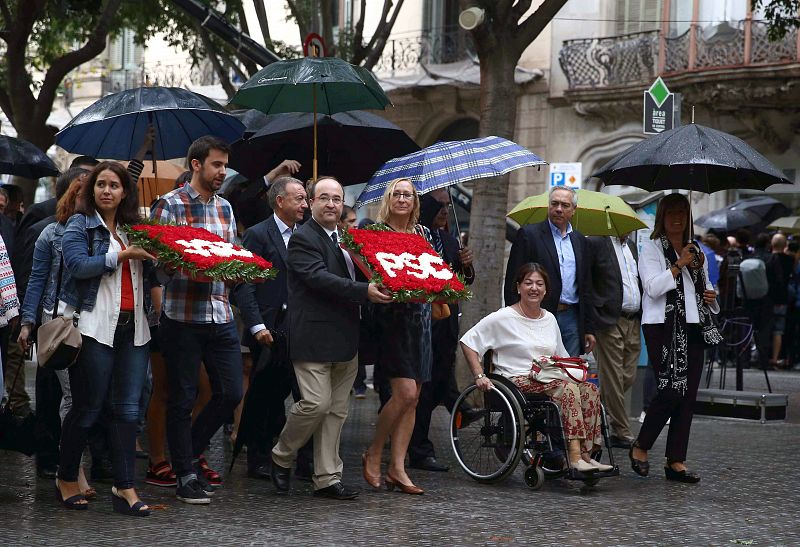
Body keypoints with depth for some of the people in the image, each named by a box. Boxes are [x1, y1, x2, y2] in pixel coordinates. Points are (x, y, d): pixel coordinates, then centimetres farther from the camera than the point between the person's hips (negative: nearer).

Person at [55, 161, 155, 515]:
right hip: (95, 326, -5)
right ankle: (66, 480, 16)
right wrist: (121, 255, -15)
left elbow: (145, 274, 18)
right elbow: (77, 264, -14)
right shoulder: (80, 224, 2)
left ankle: (124, 487, 3)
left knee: (128, 409, 0)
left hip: (132, 327, 5)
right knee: (88, 407, 0)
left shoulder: (132, 229, 17)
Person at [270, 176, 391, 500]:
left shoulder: (344, 239, 20)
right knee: (317, 403, -13)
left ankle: (327, 479, 11)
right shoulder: (303, 239, -7)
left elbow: (352, 276, 24)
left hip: (345, 339, 8)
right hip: (314, 337, -8)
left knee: (337, 410, 8)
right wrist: (365, 291, -27)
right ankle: (281, 457, 10)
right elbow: (320, 278, -20)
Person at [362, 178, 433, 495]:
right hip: (390, 318, -6)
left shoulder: (423, 233, 13)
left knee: (412, 398, 3)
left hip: (419, 318, 6)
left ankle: (397, 467, 7)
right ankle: (373, 454, 4)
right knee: (405, 391, -15)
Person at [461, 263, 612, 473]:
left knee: (589, 389, -22)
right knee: (568, 388, -32)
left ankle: (586, 455, -26)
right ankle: (574, 456, -38)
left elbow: (561, 358, 29)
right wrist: (479, 377, -11)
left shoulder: (549, 319, 19)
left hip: (549, 378, 6)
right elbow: (468, 342, -2)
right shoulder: (503, 318, 0)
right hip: (518, 381, -6)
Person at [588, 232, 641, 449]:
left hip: (633, 322, 7)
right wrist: (596, 315, -14)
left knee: (628, 377, 8)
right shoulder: (596, 244, -6)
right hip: (610, 321, -7)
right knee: (613, 379, -2)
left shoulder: (632, 246, 17)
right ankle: (620, 432, 4)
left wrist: (641, 315, 10)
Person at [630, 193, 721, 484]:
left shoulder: (696, 251, 20)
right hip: (663, 327, -6)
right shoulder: (652, 249, 1)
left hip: (693, 328, 6)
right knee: (671, 390, -15)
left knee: (688, 395, 1)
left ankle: (676, 461, 5)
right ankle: (640, 447, 3)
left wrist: (711, 296, 10)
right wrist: (679, 265, -13)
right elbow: (653, 287, -12)